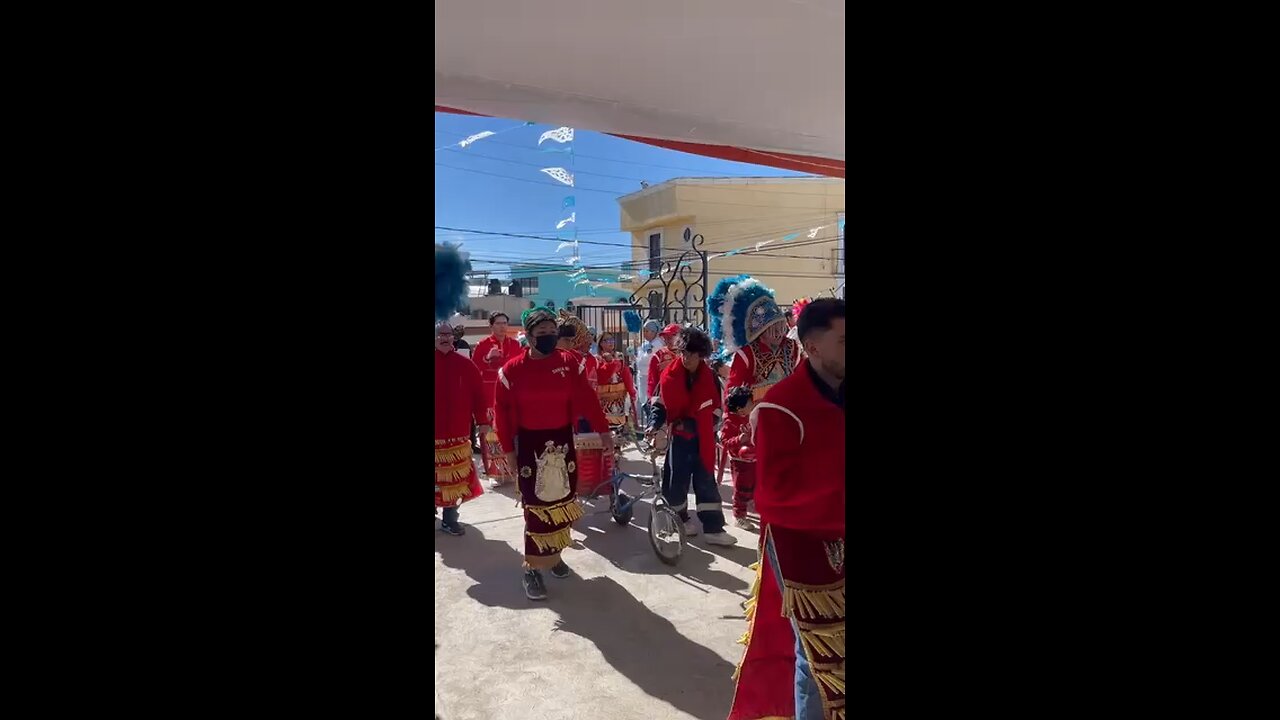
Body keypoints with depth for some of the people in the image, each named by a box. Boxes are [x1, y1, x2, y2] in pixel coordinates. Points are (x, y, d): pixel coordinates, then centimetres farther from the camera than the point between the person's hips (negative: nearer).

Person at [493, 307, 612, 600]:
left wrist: (603, 431, -3)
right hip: (530, 443, -3)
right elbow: (502, 411, -4)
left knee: (562, 500, 12)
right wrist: (508, 449, -6)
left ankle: (554, 553, 34)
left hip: (562, 440, 3)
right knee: (536, 506, -2)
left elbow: (586, 398, -2)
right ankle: (532, 568, 10)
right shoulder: (512, 369, -9)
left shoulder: (569, 362, -4)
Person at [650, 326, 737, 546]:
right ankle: (680, 520, 28)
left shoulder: (709, 377, -2)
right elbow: (659, 403, -1)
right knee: (676, 479, 5)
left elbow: (713, 409, 5)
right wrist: (655, 424, -14)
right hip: (678, 436, -1)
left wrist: (707, 428, -5)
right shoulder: (670, 375, -6)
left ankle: (713, 529, 6)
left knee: (706, 482, 3)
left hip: (701, 438, 1)